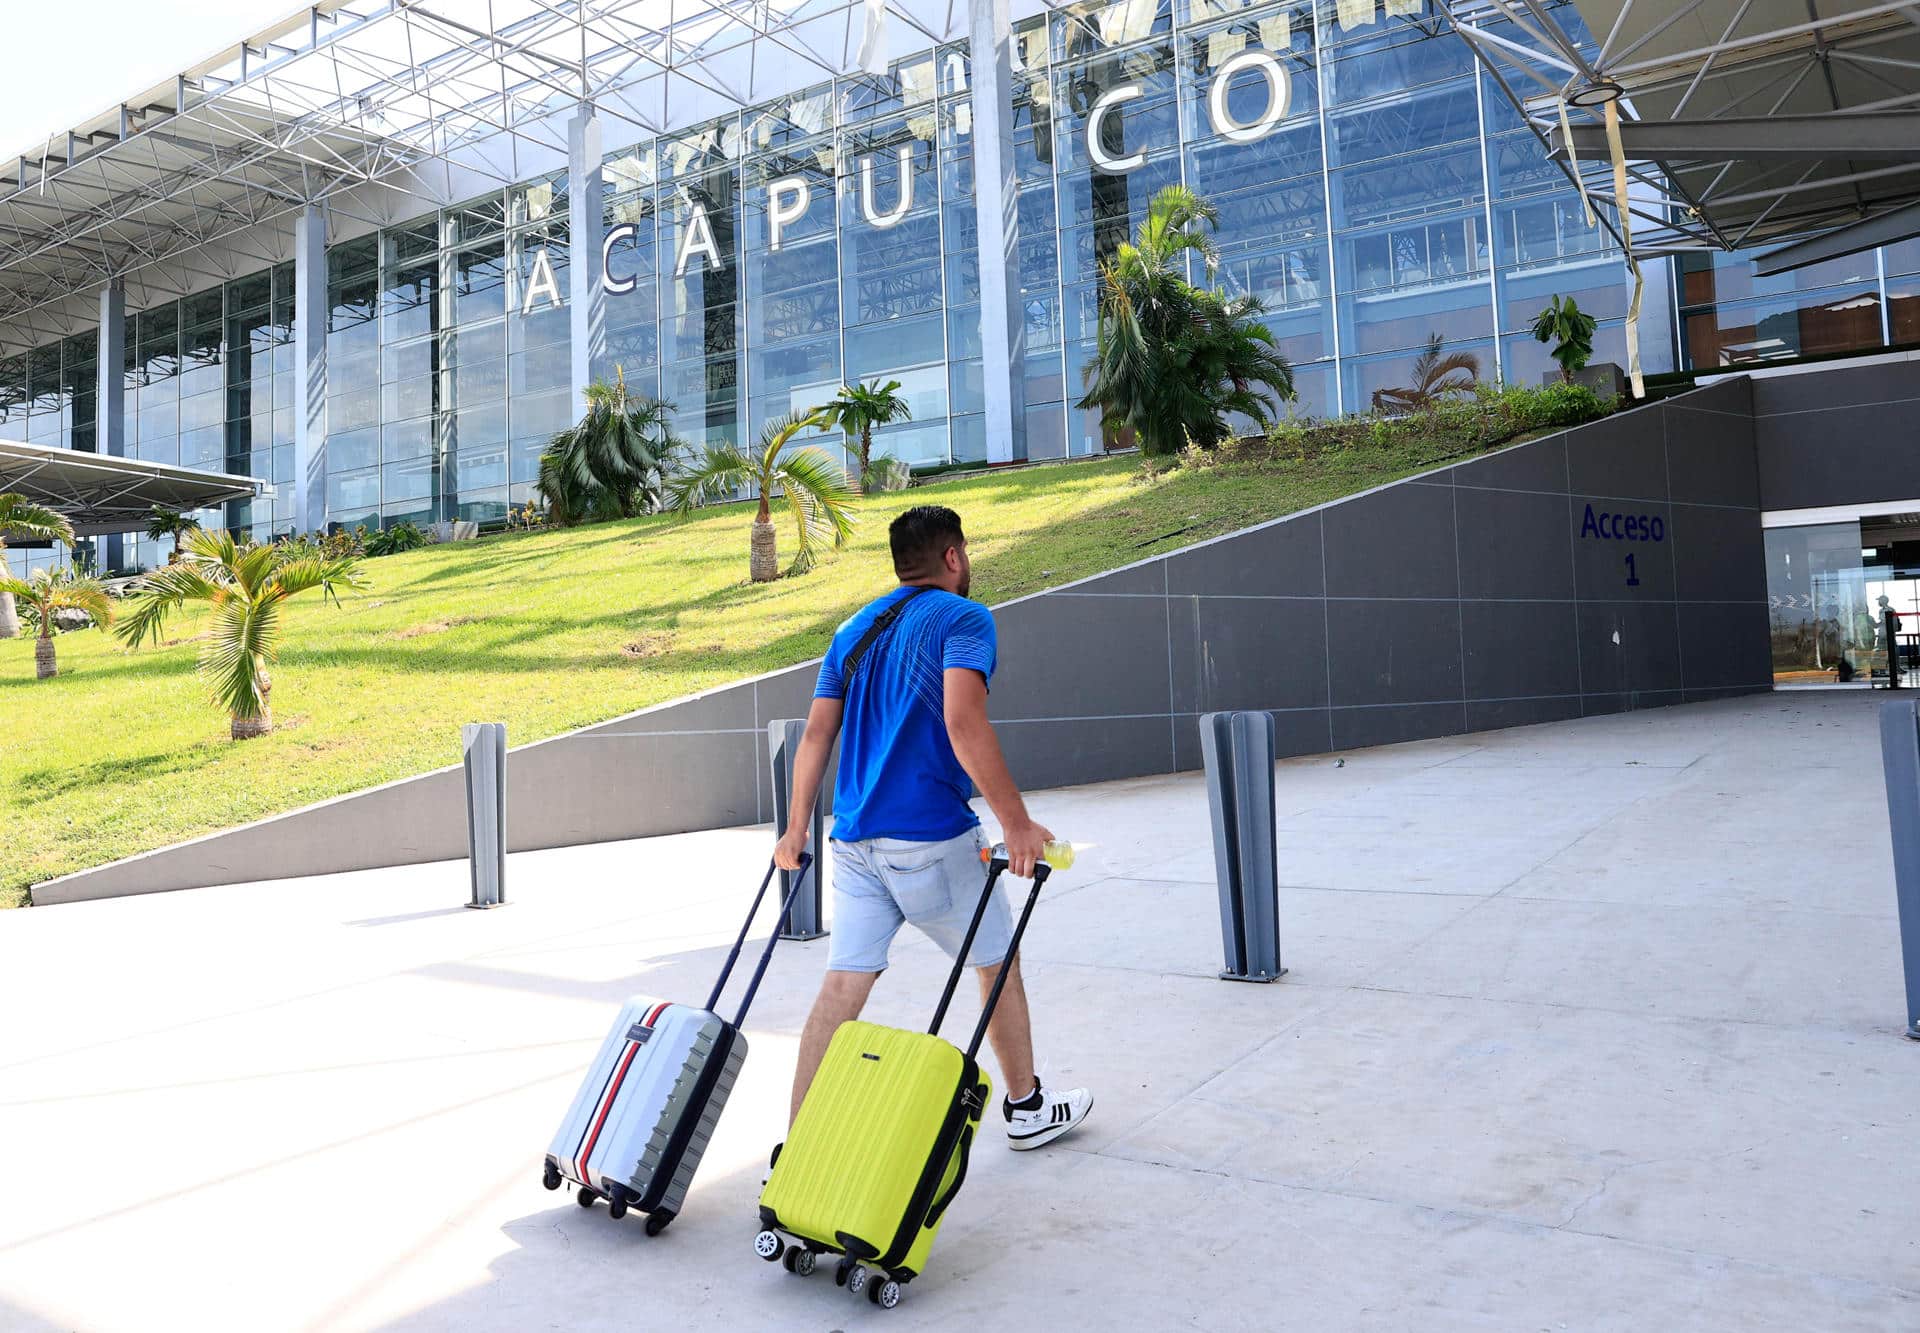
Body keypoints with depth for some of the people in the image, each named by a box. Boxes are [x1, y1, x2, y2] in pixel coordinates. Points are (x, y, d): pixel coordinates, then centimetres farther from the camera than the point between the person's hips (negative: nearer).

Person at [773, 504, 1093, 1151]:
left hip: (855, 840, 6)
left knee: (842, 987, 6)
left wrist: (797, 828, 17)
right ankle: (1027, 1108, 29)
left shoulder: (854, 630, 16)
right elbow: (963, 722, -21)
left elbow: (816, 735, 13)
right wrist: (1016, 822, -19)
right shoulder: (962, 618, -5)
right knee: (999, 962, 14)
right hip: (930, 836, -6)